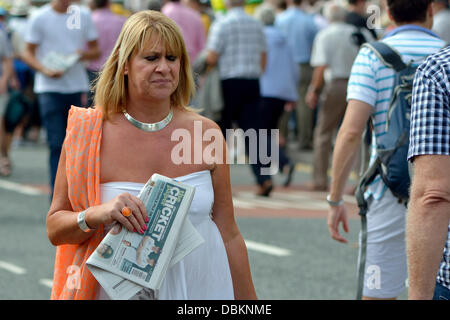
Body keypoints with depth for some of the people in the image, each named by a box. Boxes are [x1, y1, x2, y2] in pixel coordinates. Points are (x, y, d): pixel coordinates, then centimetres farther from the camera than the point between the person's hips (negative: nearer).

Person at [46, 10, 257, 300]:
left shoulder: (206, 134, -2)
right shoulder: (87, 133, -7)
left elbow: (229, 235, 4)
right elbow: (55, 227, -5)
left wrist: (248, 301, 5)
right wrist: (97, 215, -23)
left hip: (202, 288, 2)